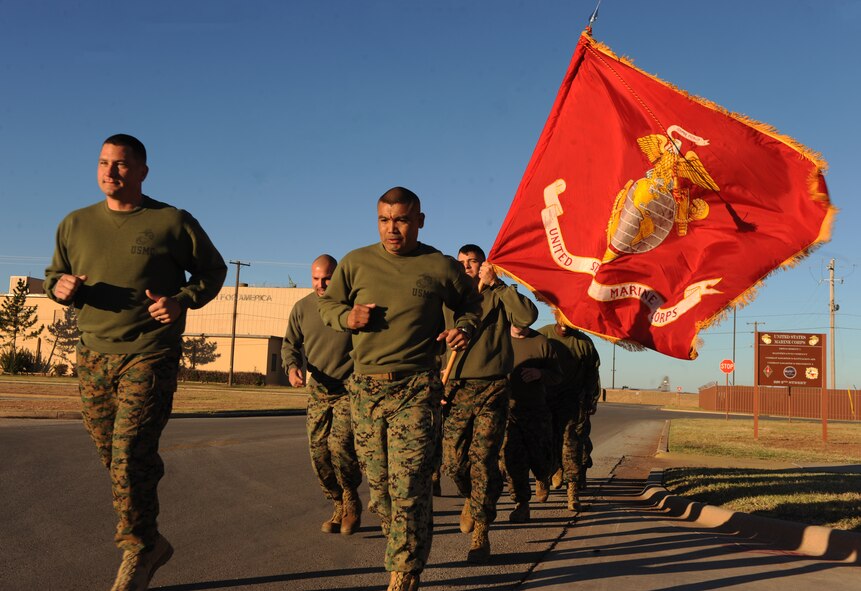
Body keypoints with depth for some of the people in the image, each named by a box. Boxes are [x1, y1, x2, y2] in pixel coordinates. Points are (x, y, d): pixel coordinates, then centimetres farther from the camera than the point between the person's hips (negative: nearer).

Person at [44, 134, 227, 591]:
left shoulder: (173, 222, -2)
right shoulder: (76, 224, 10)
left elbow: (212, 270, 6)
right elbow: (53, 275, 20)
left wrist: (183, 301, -12)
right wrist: (60, 287, -5)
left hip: (150, 356, -5)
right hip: (92, 356, 5)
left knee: (130, 457, -13)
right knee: (115, 462, 12)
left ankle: (136, 553, 6)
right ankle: (151, 544, 31)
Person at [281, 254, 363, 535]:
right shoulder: (302, 308, 5)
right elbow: (290, 344, 12)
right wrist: (292, 367, -9)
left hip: (350, 388, -4)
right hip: (317, 390, 4)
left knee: (340, 444, -18)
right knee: (319, 453, 1)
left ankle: (351, 502, 6)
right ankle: (340, 507, 20)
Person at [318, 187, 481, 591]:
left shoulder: (440, 267, 2)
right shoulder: (356, 262, 8)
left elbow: (472, 304, 17)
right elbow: (327, 303, 18)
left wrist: (464, 328, -5)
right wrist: (346, 317, -4)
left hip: (415, 390, -4)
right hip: (365, 387, 4)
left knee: (409, 488, -10)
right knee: (378, 484, 11)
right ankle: (407, 552, 32)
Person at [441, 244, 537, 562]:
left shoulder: (498, 297, 5)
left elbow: (528, 316, -16)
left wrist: (496, 283, -14)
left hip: (492, 390, -3)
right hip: (457, 390, 3)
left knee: (483, 461, -7)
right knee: (453, 461, 0)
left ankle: (480, 535, 2)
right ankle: (471, 498, 34)